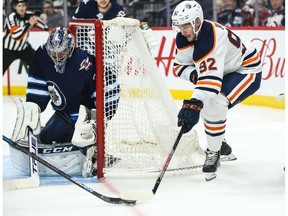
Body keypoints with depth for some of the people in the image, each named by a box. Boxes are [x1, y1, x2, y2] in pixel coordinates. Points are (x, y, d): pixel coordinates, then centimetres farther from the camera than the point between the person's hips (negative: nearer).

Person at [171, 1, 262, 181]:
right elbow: (180, 65, 2)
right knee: (203, 104, 13)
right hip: (226, 70, 10)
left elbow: (211, 77, -48)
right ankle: (220, 144, 34)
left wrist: (194, 104, -59)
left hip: (248, 70, -10)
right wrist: (195, 75, -20)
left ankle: (213, 154, -15)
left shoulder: (212, 38, -37)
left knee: (214, 104, -28)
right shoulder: (184, 38, -9)